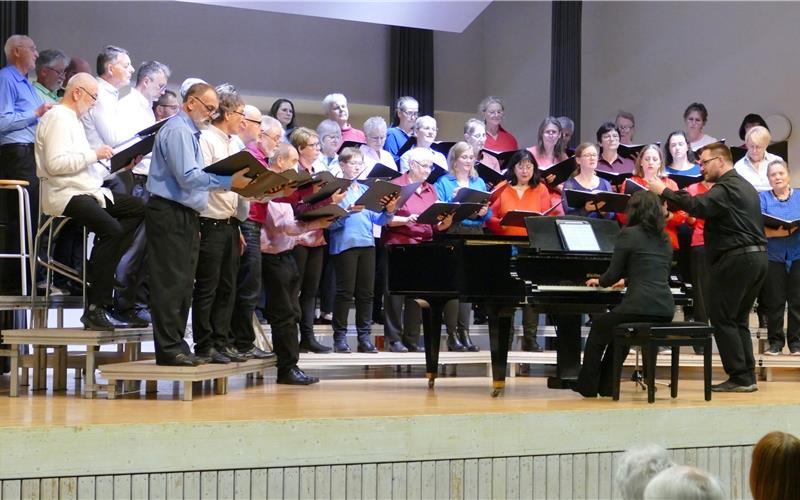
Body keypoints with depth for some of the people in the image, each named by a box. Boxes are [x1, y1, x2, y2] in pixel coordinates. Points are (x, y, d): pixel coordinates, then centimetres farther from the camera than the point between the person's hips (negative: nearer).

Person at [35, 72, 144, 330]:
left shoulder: (72, 120, 23)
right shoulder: (58, 119, -9)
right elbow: (55, 163, -22)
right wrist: (93, 155, -17)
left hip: (86, 191, 11)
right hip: (64, 194, -10)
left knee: (138, 208, 2)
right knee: (111, 228, -29)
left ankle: (99, 268, -5)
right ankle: (96, 309, -27)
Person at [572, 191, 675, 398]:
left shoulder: (629, 234, -2)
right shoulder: (665, 239, 17)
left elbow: (613, 274, 0)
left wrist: (600, 282, 23)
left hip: (640, 308, -6)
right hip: (666, 311, 6)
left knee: (598, 328, 21)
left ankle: (587, 387, 23)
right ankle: (606, 385, 32)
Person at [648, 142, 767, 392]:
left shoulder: (726, 188, -12)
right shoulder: (745, 186, 20)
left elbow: (698, 206, -27)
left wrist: (664, 192, -23)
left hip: (735, 259, -10)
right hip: (757, 256, 10)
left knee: (722, 318, -4)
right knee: (738, 319, 15)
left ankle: (740, 377, -6)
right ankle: (748, 376, 12)